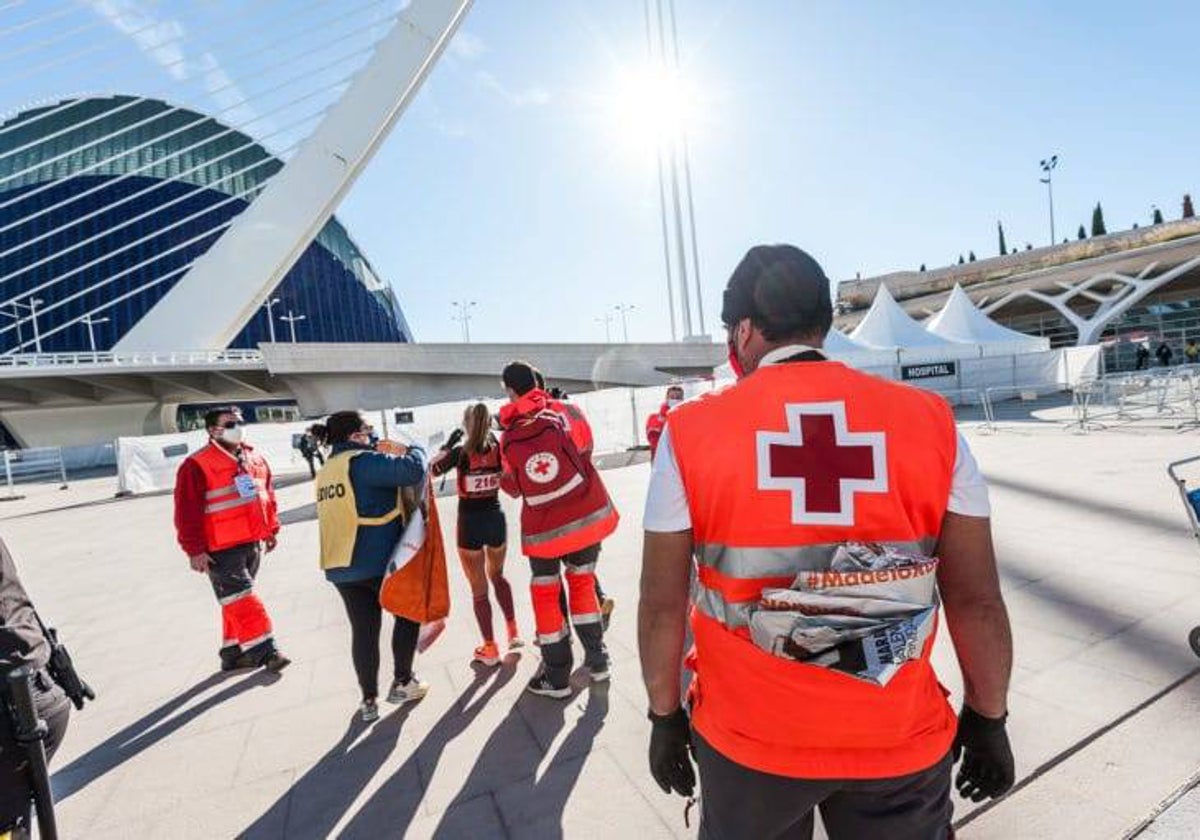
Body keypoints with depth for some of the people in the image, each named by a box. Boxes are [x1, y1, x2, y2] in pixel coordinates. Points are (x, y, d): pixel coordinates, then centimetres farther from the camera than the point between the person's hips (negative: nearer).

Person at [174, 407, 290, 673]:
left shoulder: (255, 459, 9)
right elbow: (187, 512, -13)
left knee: (236, 600, 16)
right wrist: (195, 550, -14)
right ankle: (264, 650, 0)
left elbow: (268, 495, 17)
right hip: (221, 550, -7)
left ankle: (233, 652, 28)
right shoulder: (197, 465, -11)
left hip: (253, 543, 7)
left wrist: (271, 529, 17)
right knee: (241, 598, -6)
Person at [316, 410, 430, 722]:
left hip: (340, 566, 7)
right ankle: (402, 682, 22)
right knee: (408, 614, 15)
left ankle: (369, 701, 23)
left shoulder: (326, 471, 13)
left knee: (364, 630, 15)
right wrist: (413, 450, -5)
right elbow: (414, 472, -27)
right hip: (379, 561, -7)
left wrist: (385, 455, 9)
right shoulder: (363, 461, -15)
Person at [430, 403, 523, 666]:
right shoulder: (498, 448, -4)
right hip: (496, 519, 3)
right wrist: (493, 436, 11)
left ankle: (490, 649, 20)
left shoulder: (461, 451, -12)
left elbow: (433, 469, -7)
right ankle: (513, 632, 23)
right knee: (497, 575, 27)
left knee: (478, 588, 10)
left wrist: (448, 444, 2)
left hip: (470, 523, -3)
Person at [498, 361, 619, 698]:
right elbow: (585, 450, 3)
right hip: (588, 517, 1)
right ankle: (597, 661, 26)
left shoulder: (508, 440, -6)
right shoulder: (560, 415, -8)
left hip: (543, 529, -1)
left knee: (545, 594, 14)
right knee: (582, 584, 19)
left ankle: (557, 677, 21)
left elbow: (512, 488, 5)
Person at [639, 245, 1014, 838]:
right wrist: (987, 719, 13)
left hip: (748, 738, 0)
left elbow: (663, 604, -9)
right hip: (901, 741, 2)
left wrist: (666, 716, 6)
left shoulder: (690, 433, -14)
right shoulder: (931, 422, -8)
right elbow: (977, 600, -3)